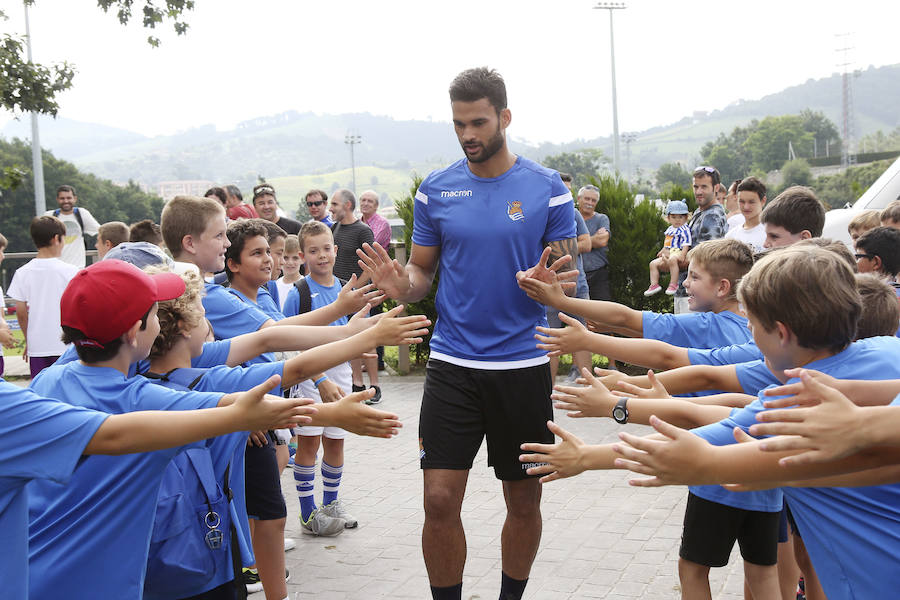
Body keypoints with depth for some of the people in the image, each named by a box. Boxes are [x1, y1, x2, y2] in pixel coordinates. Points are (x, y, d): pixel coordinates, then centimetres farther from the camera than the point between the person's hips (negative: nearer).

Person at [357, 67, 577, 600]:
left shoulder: (548, 188, -2)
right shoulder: (436, 189, 4)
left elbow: (568, 274, 1)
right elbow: (424, 271, 10)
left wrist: (550, 283, -23)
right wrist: (402, 285, -14)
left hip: (524, 363, -1)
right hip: (453, 364, 1)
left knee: (524, 499, 11)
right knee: (440, 499, -4)